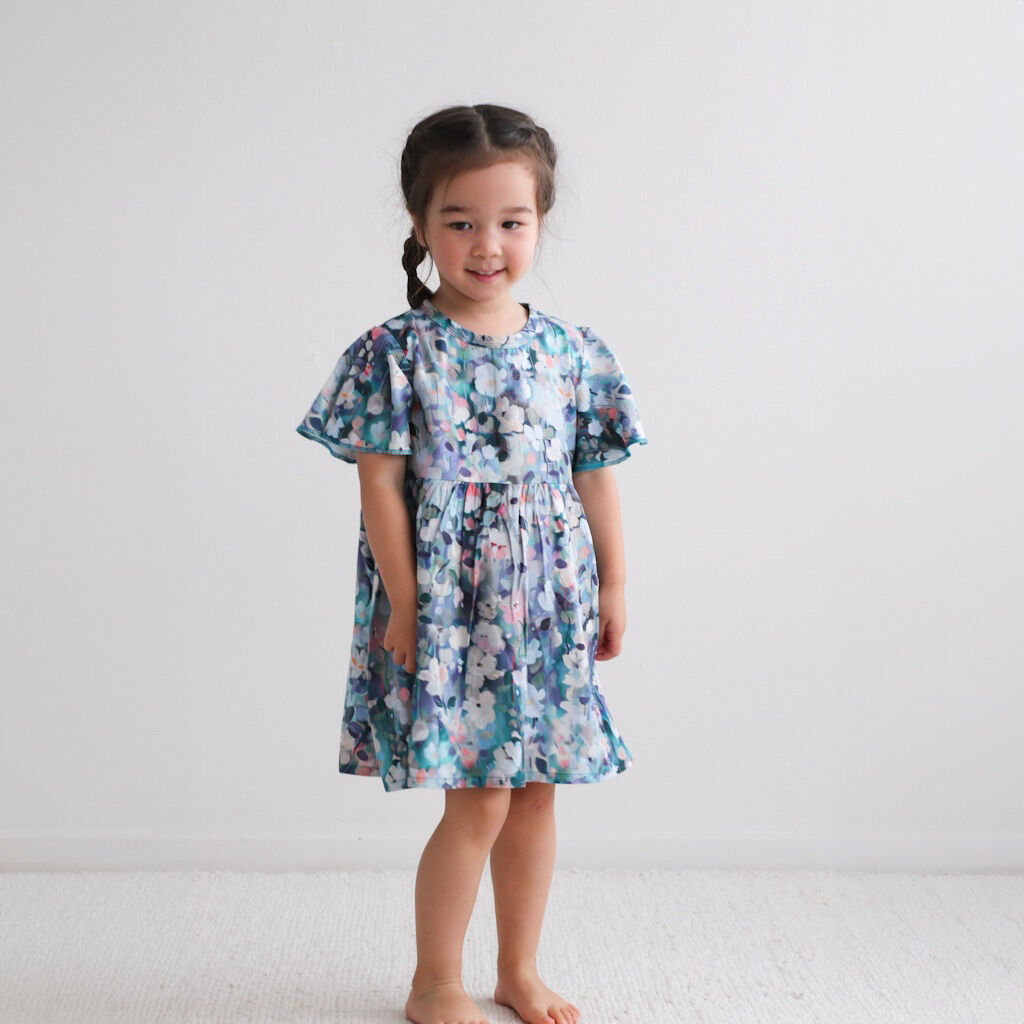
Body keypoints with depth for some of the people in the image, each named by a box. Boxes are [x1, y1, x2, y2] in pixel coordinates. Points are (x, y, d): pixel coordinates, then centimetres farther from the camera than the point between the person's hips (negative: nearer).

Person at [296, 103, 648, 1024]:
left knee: (535, 790, 13)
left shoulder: (572, 352, 4)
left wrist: (613, 587, 9)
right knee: (480, 800, -3)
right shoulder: (398, 352, -8)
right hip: (449, 603, -5)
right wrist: (403, 600, -11)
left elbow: (594, 478, 9)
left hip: (548, 603, 5)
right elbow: (380, 480, -8)